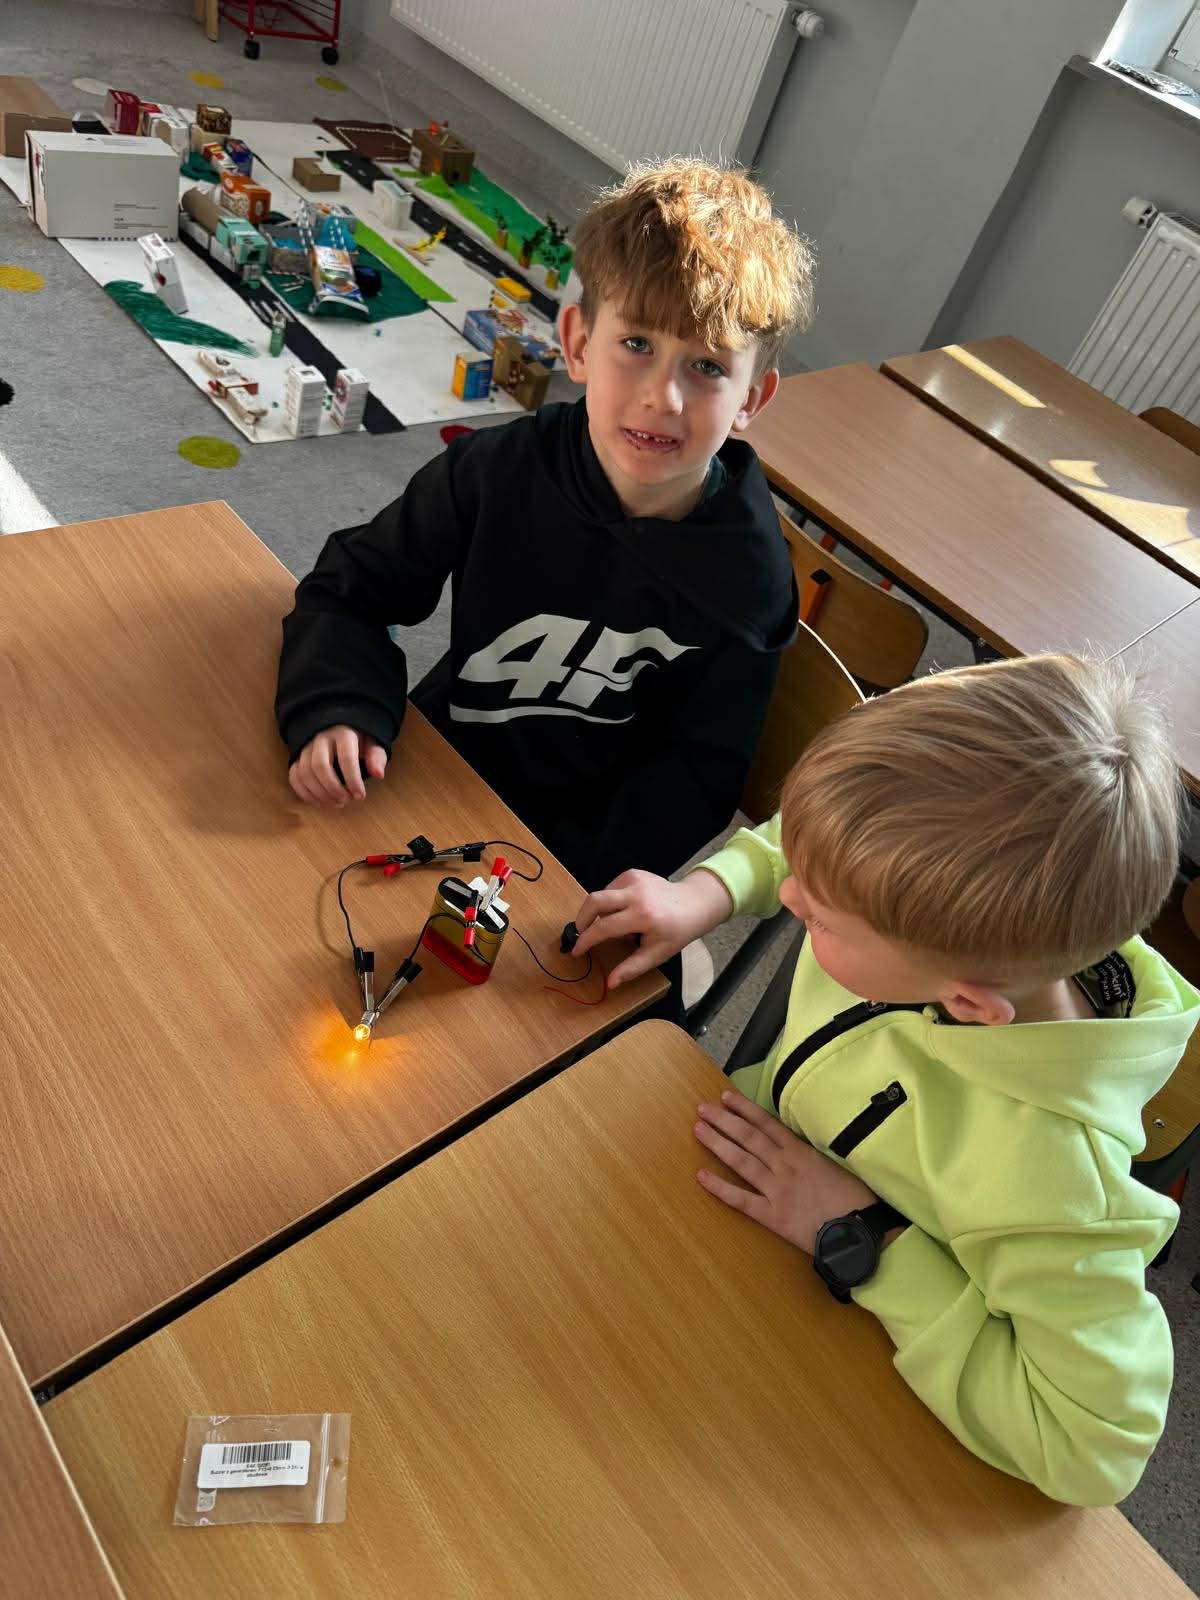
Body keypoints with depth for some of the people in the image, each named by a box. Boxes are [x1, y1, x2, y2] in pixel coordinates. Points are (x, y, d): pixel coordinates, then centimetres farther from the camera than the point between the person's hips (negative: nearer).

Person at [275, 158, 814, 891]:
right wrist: (337, 713, -24)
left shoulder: (749, 582, -17)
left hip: (565, 853, -2)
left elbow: (694, 777, -11)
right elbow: (349, 590, -4)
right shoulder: (498, 471, -14)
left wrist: (563, 878, -24)